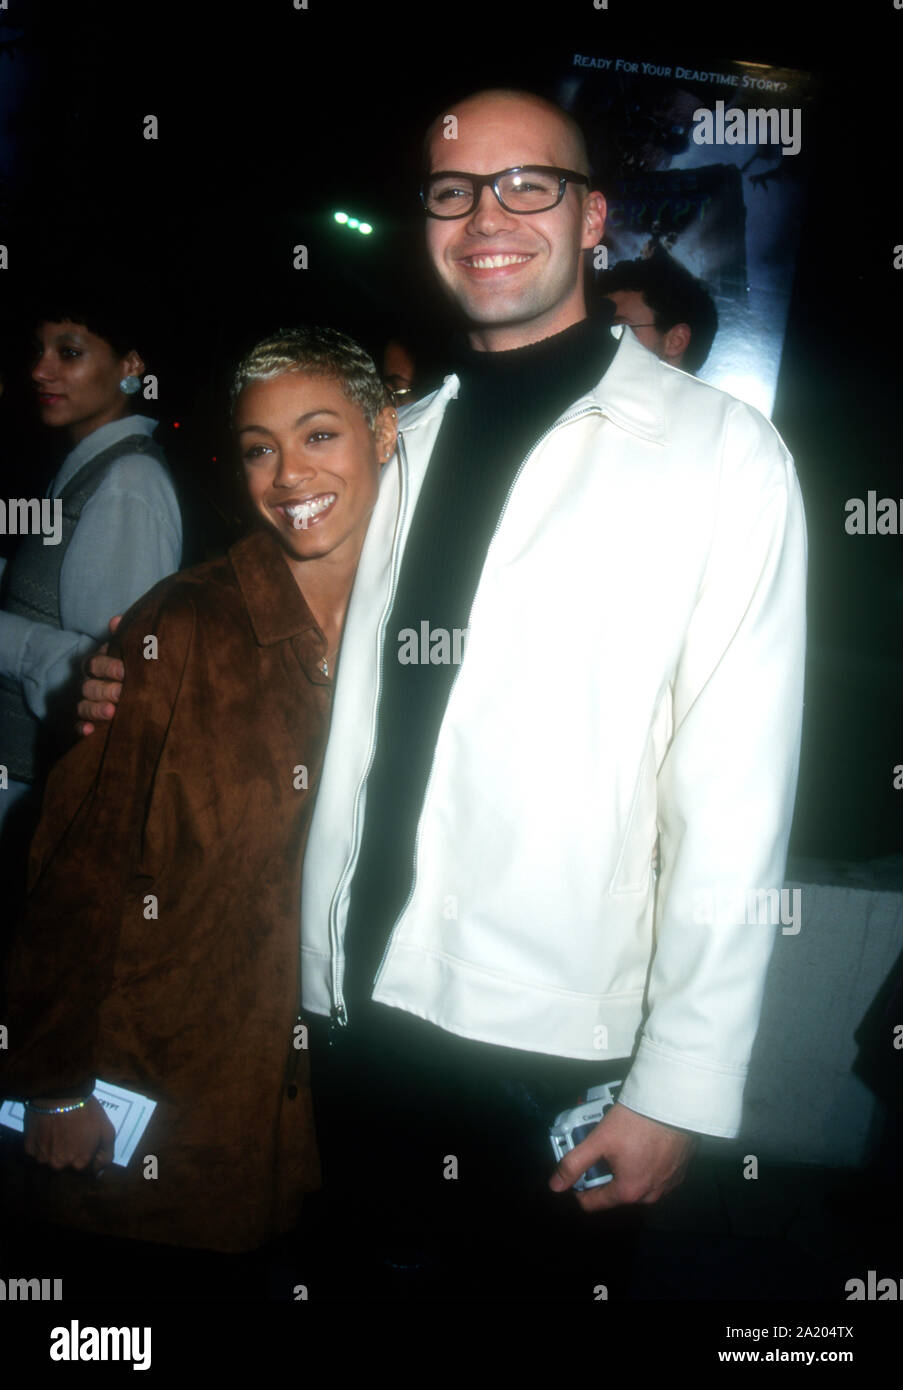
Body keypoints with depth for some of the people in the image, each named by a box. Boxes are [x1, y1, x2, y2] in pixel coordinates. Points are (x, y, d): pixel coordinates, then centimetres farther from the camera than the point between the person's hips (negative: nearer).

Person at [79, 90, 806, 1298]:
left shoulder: (718, 450, -7)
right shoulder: (406, 439, 11)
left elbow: (735, 802, -10)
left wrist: (679, 1089, -11)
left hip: (542, 1046, -5)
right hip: (353, 1005, 5)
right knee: (394, 1271, 20)